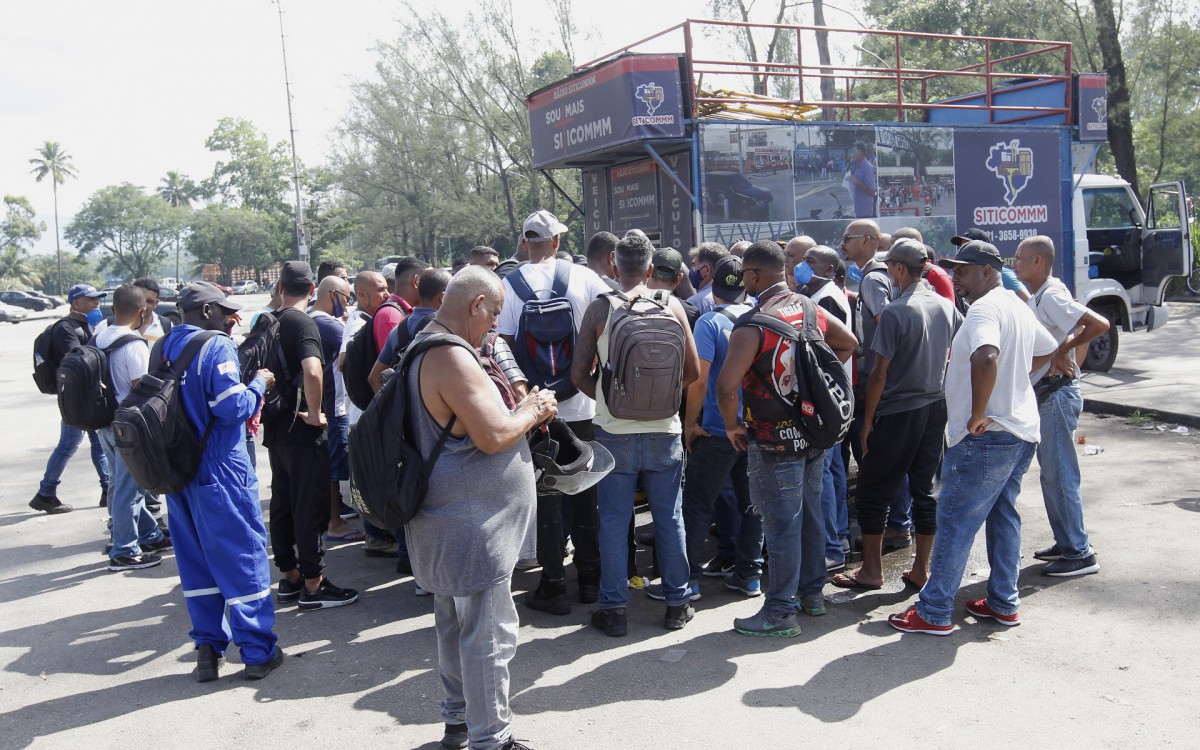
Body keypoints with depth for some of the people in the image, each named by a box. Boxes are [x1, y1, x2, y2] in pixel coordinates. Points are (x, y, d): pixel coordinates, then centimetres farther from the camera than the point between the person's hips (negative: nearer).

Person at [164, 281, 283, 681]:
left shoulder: (164, 348, 10)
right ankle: (258, 651, 8)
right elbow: (233, 408, -20)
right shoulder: (216, 347, -14)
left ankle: (207, 648, 20)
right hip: (219, 472, -7)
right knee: (243, 557, 2)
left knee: (196, 560, 15)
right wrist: (258, 383, -3)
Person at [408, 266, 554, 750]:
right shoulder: (451, 358, -21)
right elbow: (493, 436, -26)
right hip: (471, 524, -11)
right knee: (488, 634, -1)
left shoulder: (426, 348, 13)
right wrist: (533, 411, -7)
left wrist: (522, 411, 9)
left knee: (456, 625, 21)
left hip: (452, 522, 11)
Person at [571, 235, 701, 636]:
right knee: (669, 519, 12)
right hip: (664, 430, 2)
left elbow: (579, 374, -6)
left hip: (615, 433, -1)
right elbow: (692, 371, 2)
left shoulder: (600, 308, -6)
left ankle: (614, 608, 14)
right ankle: (677, 603, 21)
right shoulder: (671, 305, -2)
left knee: (614, 521, 8)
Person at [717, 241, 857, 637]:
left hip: (774, 441, -7)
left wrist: (733, 426, -9)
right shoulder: (811, 310, 3)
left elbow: (726, 386, -26)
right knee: (810, 513, 19)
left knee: (781, 523, 0)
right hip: (814, 432, 7)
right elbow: (848, 343, 19)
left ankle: (780, 612, 9)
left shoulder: (752, 325, -19)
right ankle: (812, 592, 33)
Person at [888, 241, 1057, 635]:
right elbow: (1048, 351, 30)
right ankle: (1003, 603, 27)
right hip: (1021, 431, 10)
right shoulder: (1018, 307, 15)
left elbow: (986, 358, -36)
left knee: (955, 522, -3)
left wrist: (977, 415, -27)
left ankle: (933, 612, 3)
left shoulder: (985, 308, -17)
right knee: (1003, 516, 18)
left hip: (986, 437, -10)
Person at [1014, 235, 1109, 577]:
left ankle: (1079, 554, 1)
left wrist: (1064, 349, -19)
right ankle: (1067, 542, 26)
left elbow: (1099, 324, -27)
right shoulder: (1038, 297, 13)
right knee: (1051, 473, 16)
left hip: (1057, 393, -10)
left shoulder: (1051, 296, -17)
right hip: (1044, 394, 10)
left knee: (1060, 474, -6)